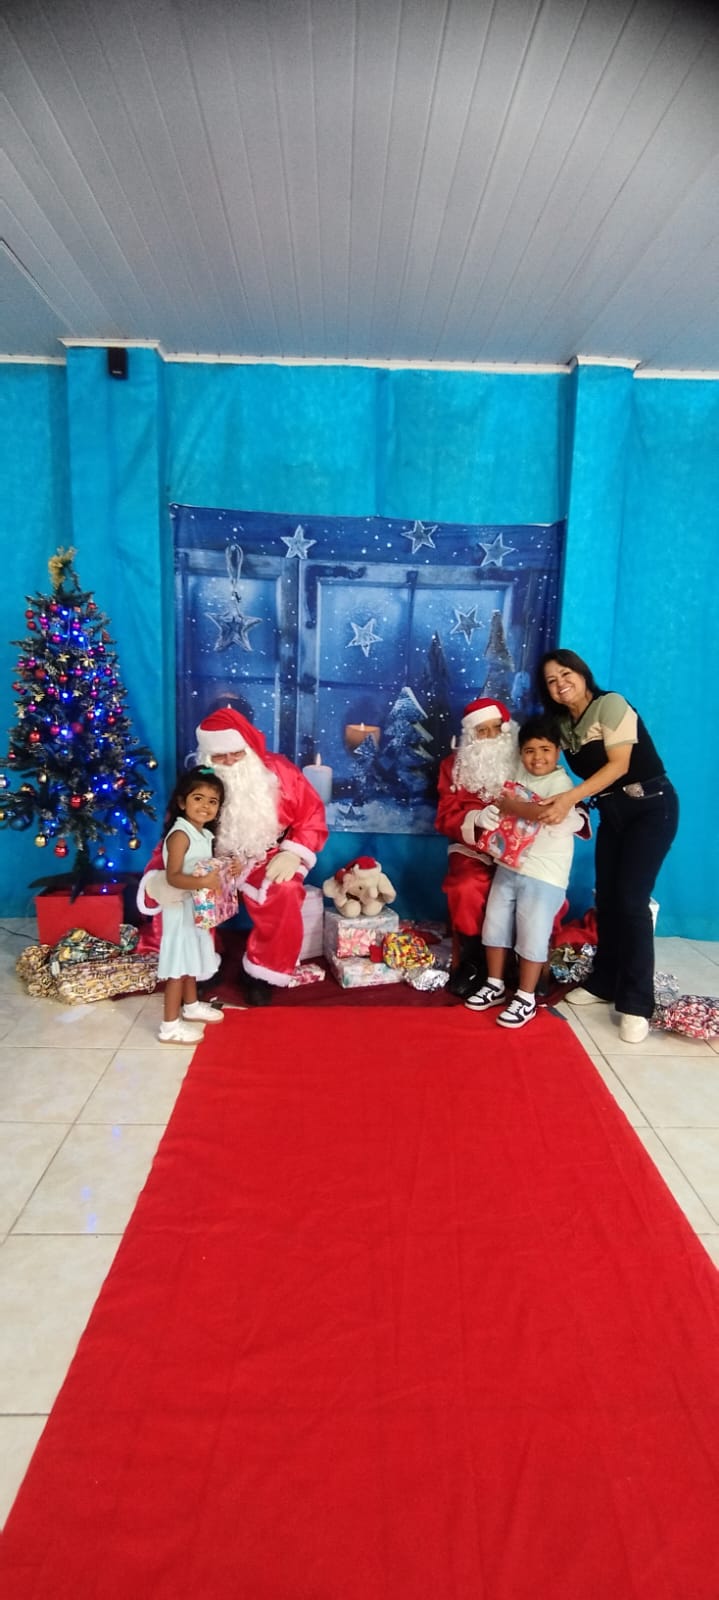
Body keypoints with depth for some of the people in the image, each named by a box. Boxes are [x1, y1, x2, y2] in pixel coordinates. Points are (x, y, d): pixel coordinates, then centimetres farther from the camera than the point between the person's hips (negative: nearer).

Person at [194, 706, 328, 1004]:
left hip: (268, 859, -2)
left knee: (284, 893, -33)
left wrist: (293, 854, -19)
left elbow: (312, 814, -6)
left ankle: (263, 973, -10)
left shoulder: (279, 771, -11)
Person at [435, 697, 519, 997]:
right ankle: (473, 959, -4)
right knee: (466, 889, -31)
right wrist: (476, 818, -20)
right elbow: (445, 818, 1)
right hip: (473, 850, 0)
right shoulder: (455, 765, 7)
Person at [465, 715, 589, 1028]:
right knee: (494, 927, 13)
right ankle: (495, 985, 29)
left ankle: (526, 999, 15)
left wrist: (508, 804, -19)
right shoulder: (519, 777, 10)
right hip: (508, 867, 7)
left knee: (531, 936, 1)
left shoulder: (560, 782, -11)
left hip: (544, 875, -7)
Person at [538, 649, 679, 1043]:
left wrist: (570, 798, -27)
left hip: (651, 808, -7)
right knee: (606, 898, 6)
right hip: (612, 813, 7)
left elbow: (619, 765, -20)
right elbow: (590, 774, 6)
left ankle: (637, 1004, -5)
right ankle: (604, 983, 19)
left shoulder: (611, 704, -14)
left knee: (631, 900, -12)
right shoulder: (564, 724, 6)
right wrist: (570, 805, -12)